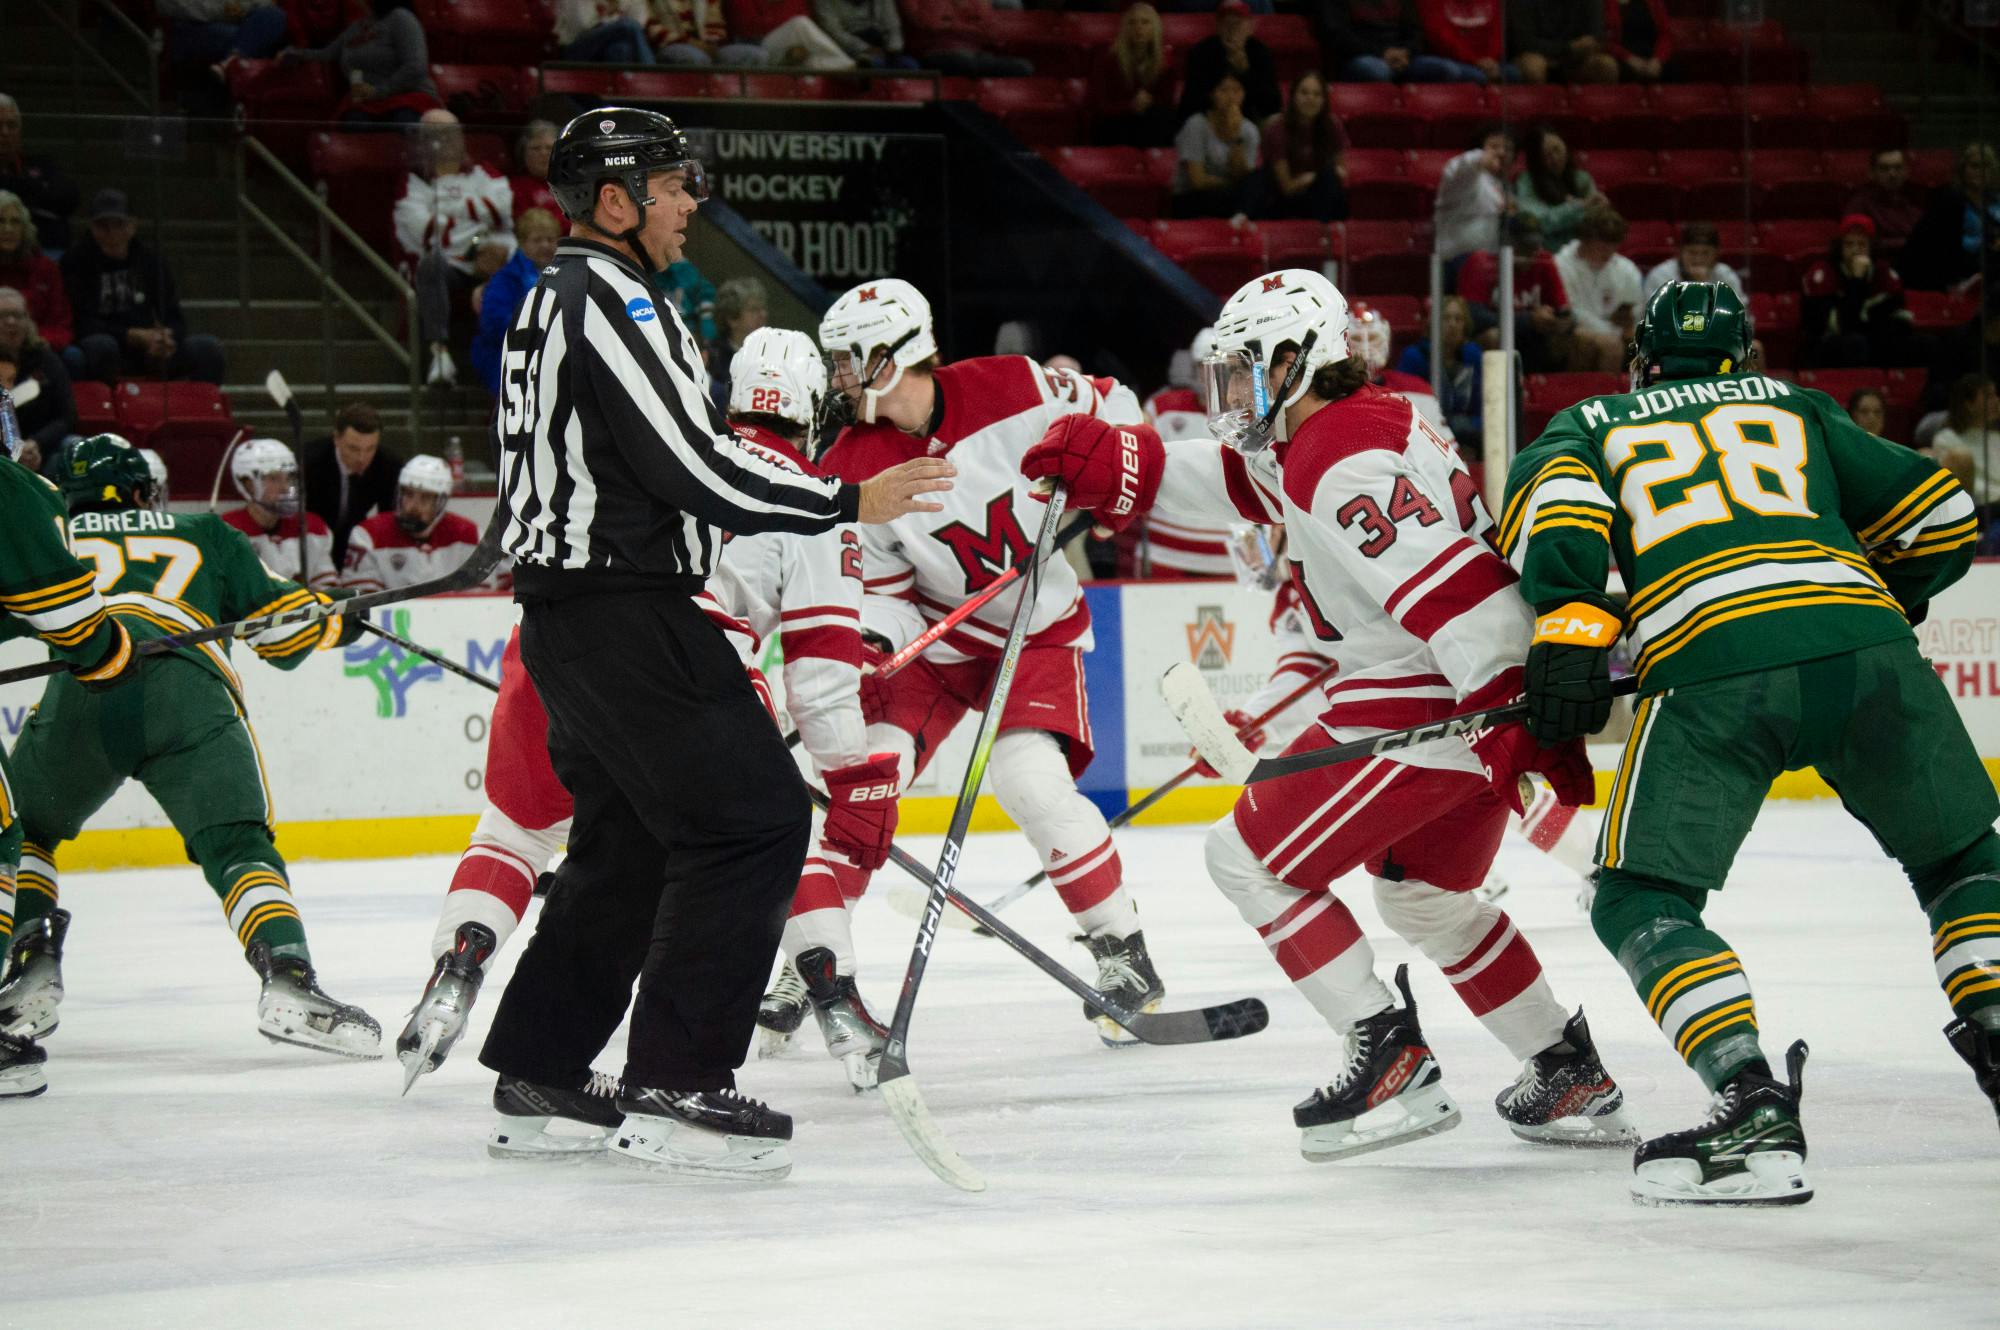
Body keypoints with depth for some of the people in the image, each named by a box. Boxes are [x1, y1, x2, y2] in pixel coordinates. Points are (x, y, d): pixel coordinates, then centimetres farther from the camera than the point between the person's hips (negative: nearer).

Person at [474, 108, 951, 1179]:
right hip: (623, 614, -11)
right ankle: (672, 1090, -13)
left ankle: (539, 1077, 21)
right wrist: (846, 503, -15)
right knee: (752, 818, -11)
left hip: (572, 611, 11)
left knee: (627, 842, 18)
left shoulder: (554, 300, 18)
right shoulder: (609, 301, -15)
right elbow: (692, 465, -21)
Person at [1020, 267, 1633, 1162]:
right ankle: (1572, 1079, 31)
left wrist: (1519, 720, -31)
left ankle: (1390, 1060, -7)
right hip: (1458, 700, 11)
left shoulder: (1344, 459, -19)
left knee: (1249, 855, -2)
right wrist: (1105, 465, 14)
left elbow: (1458, 590, -26)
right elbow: (1239, 482, 26)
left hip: (1428, 711, -11)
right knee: (1423, 896, 28)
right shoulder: (1317, 439, 14)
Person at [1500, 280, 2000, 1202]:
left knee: (1641, 904, 8)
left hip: (1710, 666, -2)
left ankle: (1754, 1110, -10)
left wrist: (1570, 626, -5)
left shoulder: (1589, 424, 27)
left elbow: (1556, 493, 2)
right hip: (1867, 652, 2)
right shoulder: (1795, 407, 31)